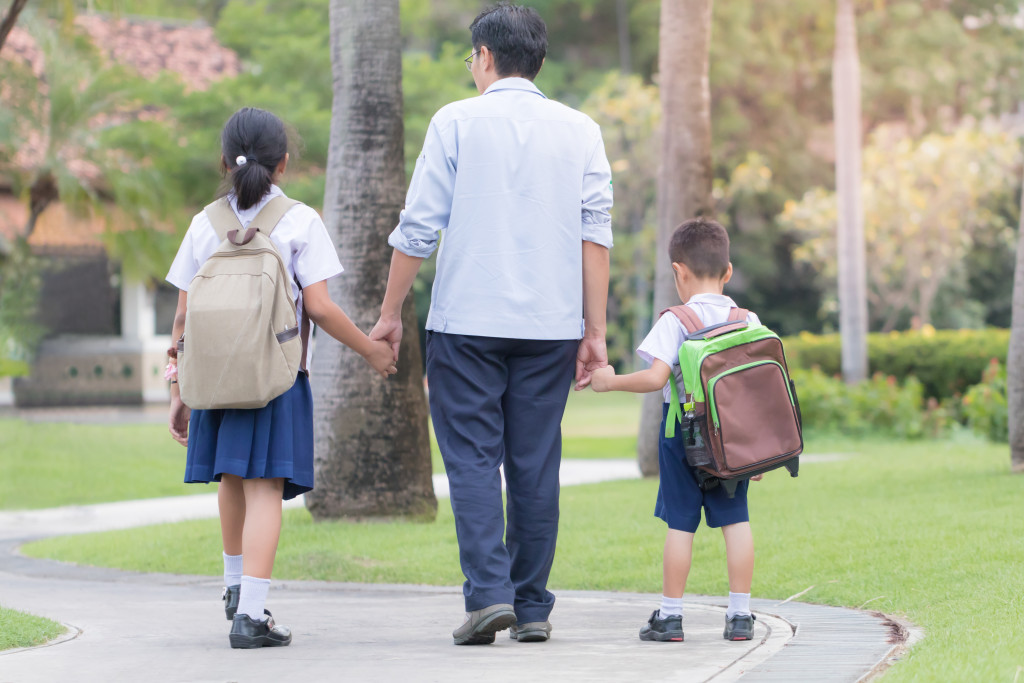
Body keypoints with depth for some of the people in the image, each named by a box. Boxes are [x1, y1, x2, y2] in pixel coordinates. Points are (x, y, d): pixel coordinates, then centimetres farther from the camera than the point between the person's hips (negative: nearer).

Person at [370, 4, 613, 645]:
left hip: (467, 321, -3)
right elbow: (596, 232, 2)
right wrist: (595, 333, 3)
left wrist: (392, 312, 7)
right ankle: (532, 608, 8)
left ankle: (488, 592, -14)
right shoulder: (580, 130, 8)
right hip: (549, 325, 3)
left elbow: (419, 227, -2)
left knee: (473, 460, 0)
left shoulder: (457, 122, 0)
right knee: (536, 466, 7)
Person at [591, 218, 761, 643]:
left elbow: (656, 377, -18)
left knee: (680, 522, 3)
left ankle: (670, 615, 9)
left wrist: (610, 381, -4)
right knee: (735, 519, 7)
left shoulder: (675, 321, -9)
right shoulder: (748, 321, 3)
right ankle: (740, 615, 7)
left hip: (684, 427, -3)